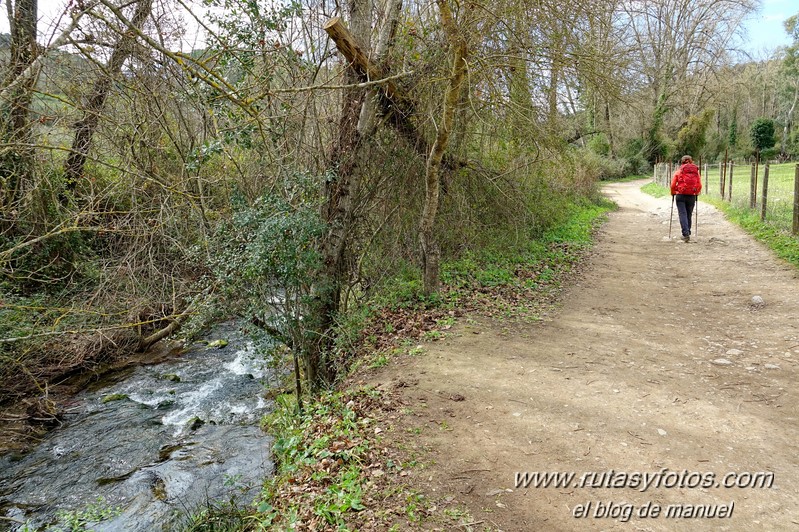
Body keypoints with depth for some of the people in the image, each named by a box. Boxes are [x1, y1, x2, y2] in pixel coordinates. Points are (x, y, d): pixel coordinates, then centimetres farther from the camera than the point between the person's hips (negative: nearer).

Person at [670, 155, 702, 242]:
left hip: (681, 195, -3)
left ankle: (686, 234, -16)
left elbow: (673, 185, -3)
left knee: (682, 214, -4)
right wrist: (696, 193, 18)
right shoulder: (696, 171, 6)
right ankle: (687, 233, 22)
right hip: (692, 196, 3)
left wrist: (673, 194, 12)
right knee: (689, 215, 15)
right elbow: (700, 185, 4)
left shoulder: (679, 171, 0)